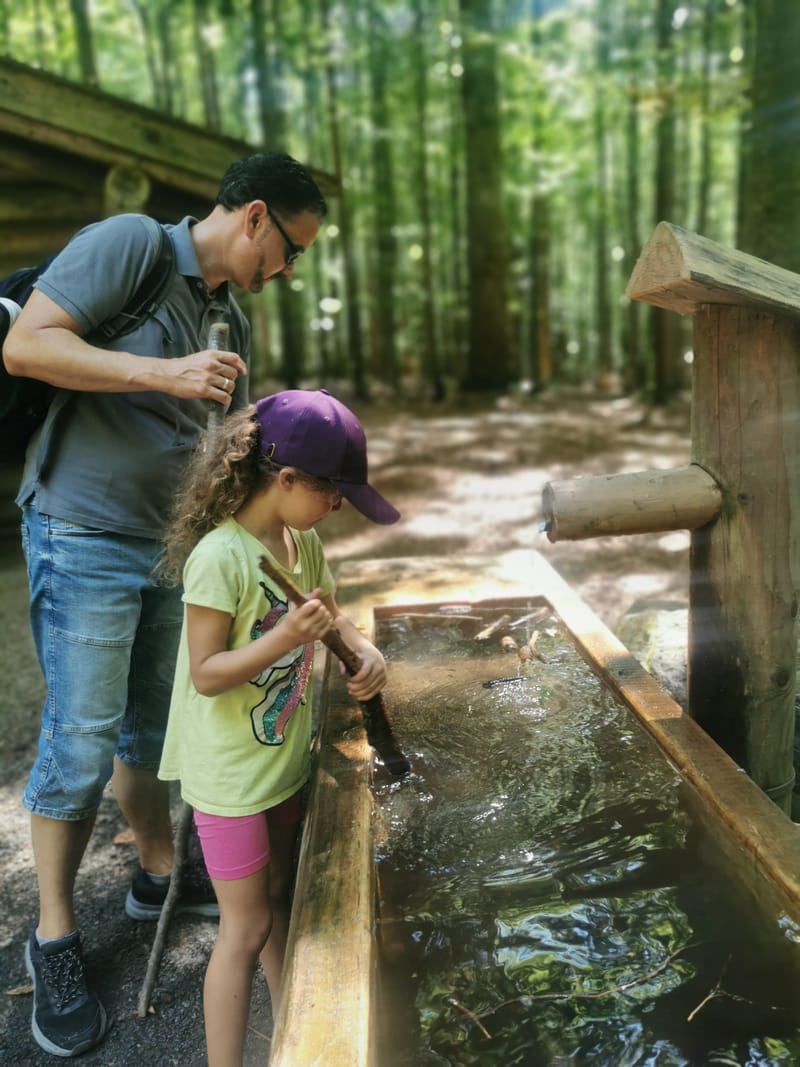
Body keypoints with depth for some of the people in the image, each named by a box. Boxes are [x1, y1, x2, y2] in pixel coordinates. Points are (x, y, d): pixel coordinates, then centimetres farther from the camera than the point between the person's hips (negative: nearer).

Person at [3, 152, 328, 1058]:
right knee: (82, 740, -1)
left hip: (172, 545, 7)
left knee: (155, 725, 17)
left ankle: (158, 874, 36)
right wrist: (166, 372, -24)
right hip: (83, 534, -7)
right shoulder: (129, 242, -8)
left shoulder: (232, 323, 12)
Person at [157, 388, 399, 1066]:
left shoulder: (304, 543, -2)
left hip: (285, 757, 8)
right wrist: (285, 638, -36)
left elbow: (331, 610, 12)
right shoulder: (219, 558, -26)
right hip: (231, 774, -8)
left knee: (277, 897, 24)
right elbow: (205, 676, -23)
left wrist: (365, 649, -7)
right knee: (246, 927, 6)